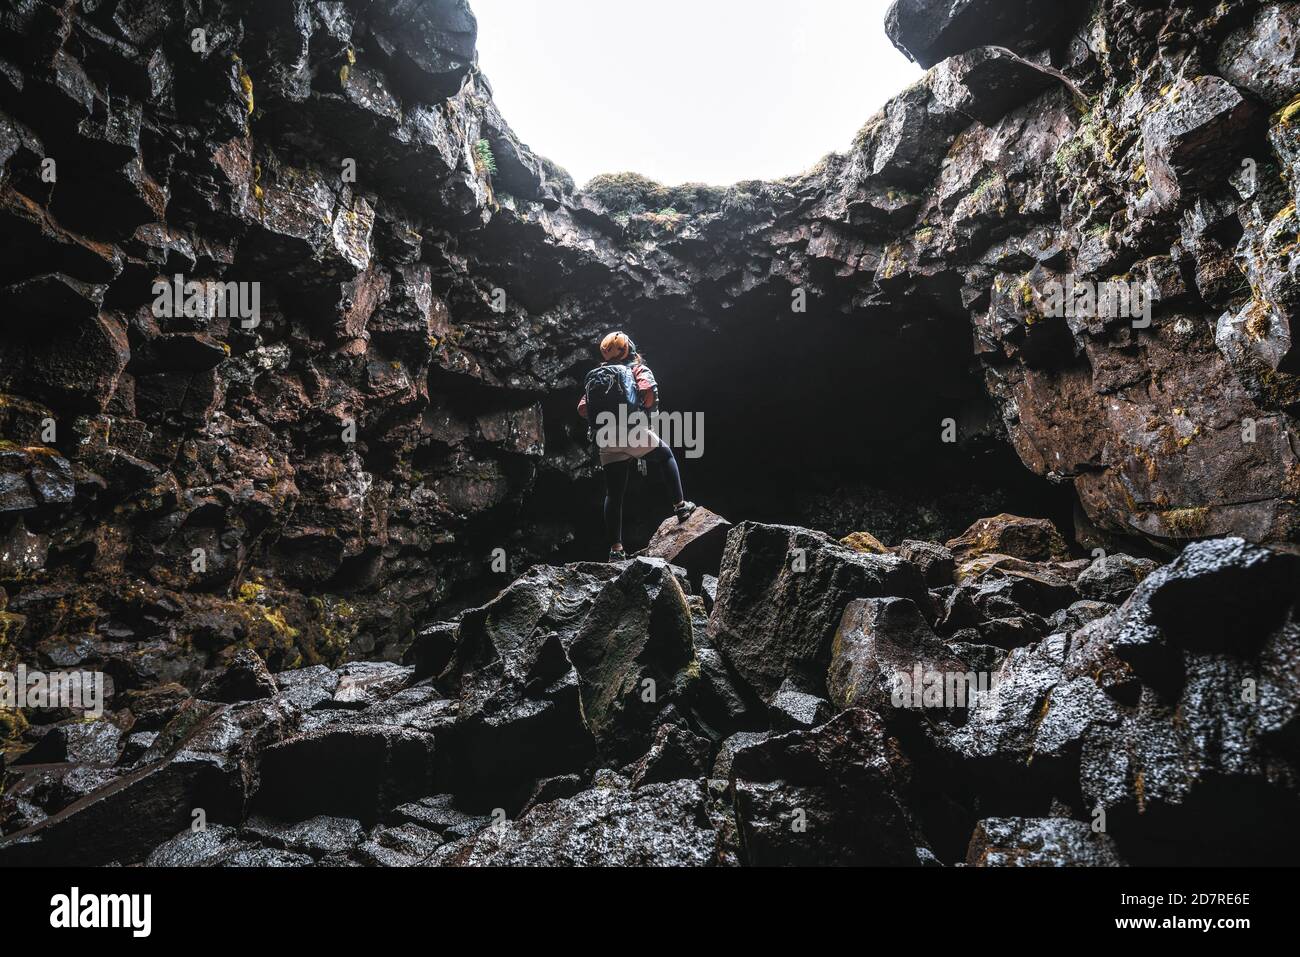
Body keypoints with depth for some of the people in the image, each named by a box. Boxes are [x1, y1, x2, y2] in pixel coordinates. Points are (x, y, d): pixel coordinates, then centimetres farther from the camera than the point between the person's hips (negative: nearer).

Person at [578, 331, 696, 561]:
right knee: (666, 456, 25)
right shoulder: (638, 369, 8)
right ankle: (680, 506, 23)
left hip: (606, 441, 3)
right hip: (634, 434, -3)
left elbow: (582, 409, 10)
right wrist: (647, 413, 4)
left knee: (614, 495, 6)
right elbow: (649, 391, -13)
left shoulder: (596, 376, 20)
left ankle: (616, 548, 4)